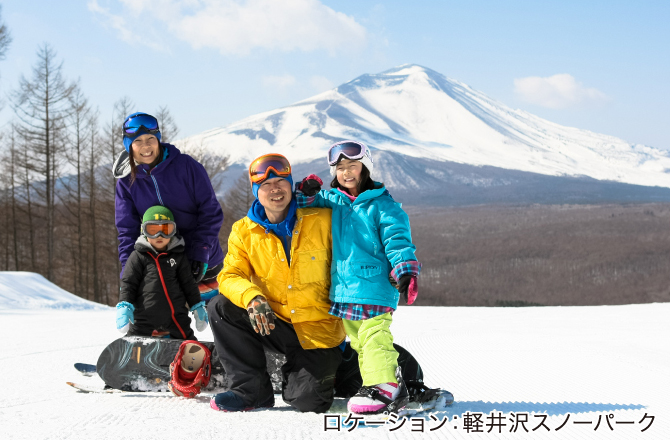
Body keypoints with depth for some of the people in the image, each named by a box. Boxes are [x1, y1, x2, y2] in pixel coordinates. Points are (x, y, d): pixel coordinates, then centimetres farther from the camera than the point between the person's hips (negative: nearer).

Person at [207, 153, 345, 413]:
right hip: (273, 325, 3)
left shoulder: (322, 220, -5)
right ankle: (253, 390, -7)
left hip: (319, 330, -3)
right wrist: (252, 297, -29)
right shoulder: (244, 231, 2)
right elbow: (230, 275, -6)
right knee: (220, 308, -21)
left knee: (307, 401, -20)